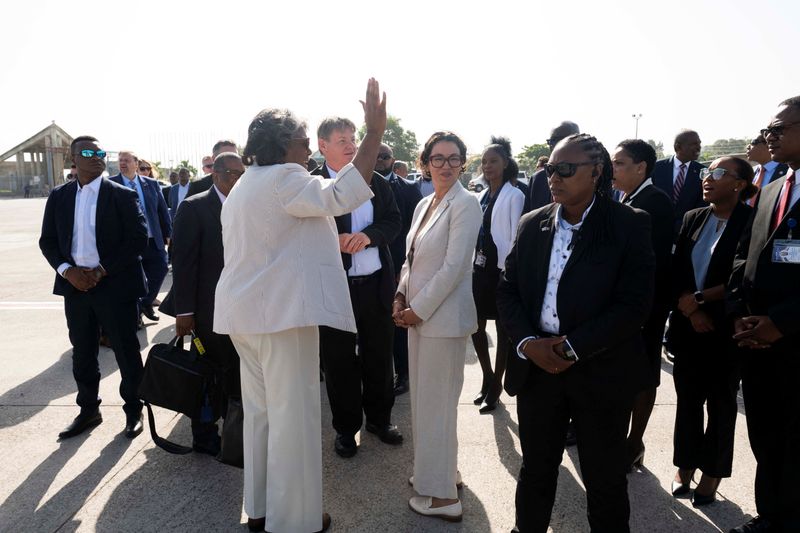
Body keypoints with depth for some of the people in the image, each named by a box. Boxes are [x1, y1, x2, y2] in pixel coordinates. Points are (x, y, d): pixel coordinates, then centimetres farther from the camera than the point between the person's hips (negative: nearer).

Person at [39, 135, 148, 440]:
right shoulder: (59, 197, 8)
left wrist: (102, 270, -14)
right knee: (82, 353, 14)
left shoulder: (122, 195, -4)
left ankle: (133, 410, 21)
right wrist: (67, 270, -9)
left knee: (126, 352, 4)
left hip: (115, 285, -4)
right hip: (75, 285, 4)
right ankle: (88, 410, 31)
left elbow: (139, 239, -9)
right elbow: (47, 241, 9)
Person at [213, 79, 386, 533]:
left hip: (247, 310, 10)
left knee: (260, 410, 16)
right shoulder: (283, 179, -12)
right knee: (294, 415, -2)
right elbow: (343, 195, -26)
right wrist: (375, 133, -23)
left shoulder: (243, 187, 20)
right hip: (281, 311, -10)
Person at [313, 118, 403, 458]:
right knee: (339, 360, 9)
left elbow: (394, 220, 2)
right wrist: (333, 241, -25)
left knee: (379, 356, 16)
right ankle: (346, 427, 27)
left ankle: (379, 418, 35)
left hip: (376, 283, 4)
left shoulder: (376, 181, 7)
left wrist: (368, 235, -16)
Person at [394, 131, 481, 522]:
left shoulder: (465, 204, -12)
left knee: (436, 402, 0)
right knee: (423, 398, 17)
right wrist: (401, 297, 2)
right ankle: (440, 470, 35)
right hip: (418, 313, 8)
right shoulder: (423, 205, 12)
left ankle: (443, 495, 15)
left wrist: (418, 310, -14)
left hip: (442, 316, -8)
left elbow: (454, 266, -18)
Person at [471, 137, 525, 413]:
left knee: (503, 329, 5)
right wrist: (472, 264, 12)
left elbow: (516, 237, -11)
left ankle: (496, 384, 18)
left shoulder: (514, 196, -8)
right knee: (476, 325, 10)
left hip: (502, 270, -7)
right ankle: (487, 378, 30)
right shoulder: (480, 197, 13)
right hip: (480, 269, 7)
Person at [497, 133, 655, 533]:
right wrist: (527, 343, -10)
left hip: (602, 373, -3)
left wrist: (573, 347, -17)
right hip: (536, 367, 4)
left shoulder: (630, 225, -6)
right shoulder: (531, 224, 6)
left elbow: (634, 304, -13)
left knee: (605, 481, 13)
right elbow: (508, 289, 5)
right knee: (535, 471, 18)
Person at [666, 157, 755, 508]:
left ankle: (711, 474, 25)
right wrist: (691, 310, -9)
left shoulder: (751, 223, -9)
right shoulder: (692, 219, 6)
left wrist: (698, 299, -12)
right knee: (687, 399, 12)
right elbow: (678, 272, 3)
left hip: (725, 330, -4)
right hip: (688, 325, 4)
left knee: (721, 403, 10)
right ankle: (685, 466, 27)